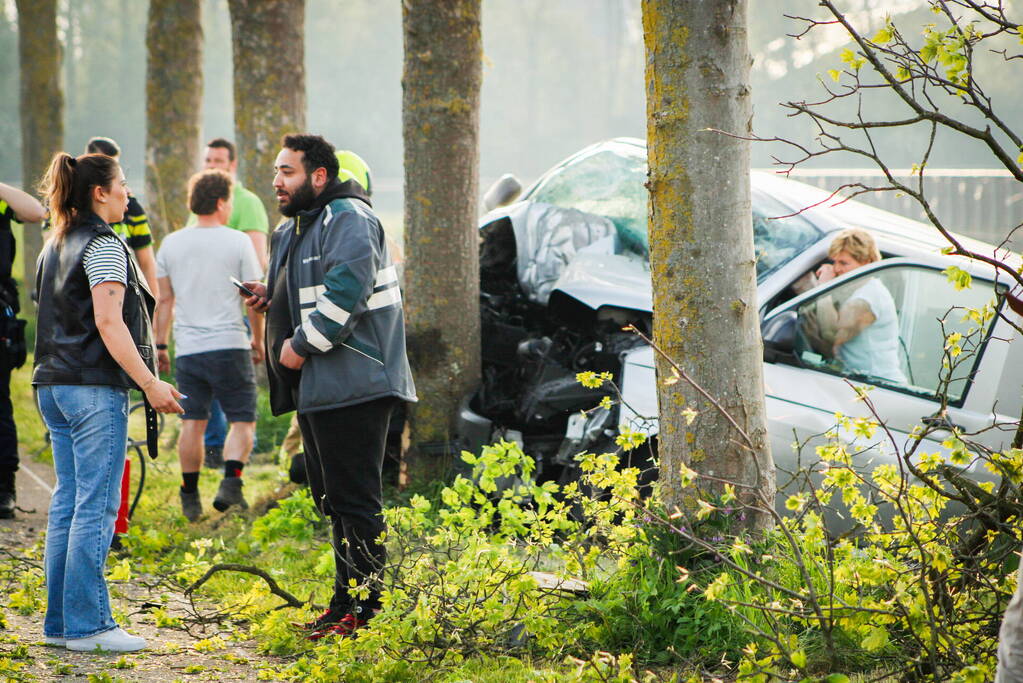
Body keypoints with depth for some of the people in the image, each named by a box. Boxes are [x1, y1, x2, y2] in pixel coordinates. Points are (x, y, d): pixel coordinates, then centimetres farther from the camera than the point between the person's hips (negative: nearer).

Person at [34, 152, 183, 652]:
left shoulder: (55, 244, 18)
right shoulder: (103, 244, -10)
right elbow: (108, 323, -18)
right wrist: (150, 383, -18)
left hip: (54, 385, 9)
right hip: (95, 387, -9)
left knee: (68, 502, 11)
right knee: (96, 507, -6)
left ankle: (60, 621, 13)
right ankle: (87, 624, -6)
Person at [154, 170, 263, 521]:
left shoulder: (171, 243, 7)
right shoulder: (237, 242, -3)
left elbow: (164, 300, 9)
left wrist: (160, 345, 16)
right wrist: (258, 339, 13)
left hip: (187, 348, 4)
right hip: (230, 346, -3)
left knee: (192, 422, 9)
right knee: (243, 420, 3)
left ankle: (190, 496, 11)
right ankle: (231, 482, -16)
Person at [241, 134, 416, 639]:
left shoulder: (347, 218, -11)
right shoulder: (293, 229, 22)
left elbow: (347, 288, -24)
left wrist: (303, 344, -20)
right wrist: (270, 297, 12)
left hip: (351, 385, -11)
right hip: (316, 388, 11)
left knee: (354, 499, -10)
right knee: (333, 500, 14)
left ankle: (368, 610, -7)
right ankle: (344, 605, 21)